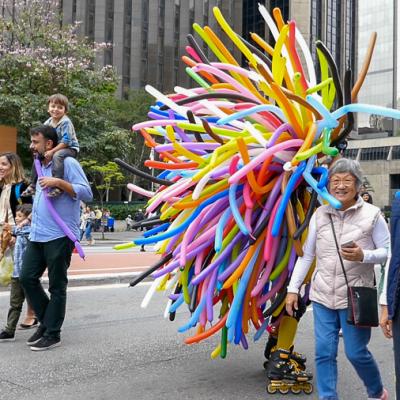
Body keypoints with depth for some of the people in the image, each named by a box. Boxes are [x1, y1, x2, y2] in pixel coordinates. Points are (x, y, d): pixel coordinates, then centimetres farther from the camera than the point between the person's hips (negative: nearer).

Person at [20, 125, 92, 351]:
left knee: (57, 287, 2)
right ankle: (46, 321, 24)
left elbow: (87, 194, -14)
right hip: (38, 236, 8)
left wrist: (59, 182, -21)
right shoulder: (40, 166, 17)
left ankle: (52, 334, 13)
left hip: (59, 236, -8)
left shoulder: (68, 163, -7)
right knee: (27, 277, 7)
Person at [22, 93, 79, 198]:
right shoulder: (48, 123, 3)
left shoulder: (66, 122, -20)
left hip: (70, 148, -9)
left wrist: (52, 151, -29)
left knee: (57, 156, -39)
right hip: (55, 149, 9)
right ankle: (34, 184, 21)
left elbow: (66, 141, -27)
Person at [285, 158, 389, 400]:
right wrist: (293, 288, 7)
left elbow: (388, 252, -1)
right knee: (324, 352, 5)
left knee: (356, 352, 6)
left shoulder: (372, 214, -4)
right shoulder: (320, 214, 4)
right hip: (323, 295, 3)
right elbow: (306, 255, 8)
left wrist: (363, 256, -20)